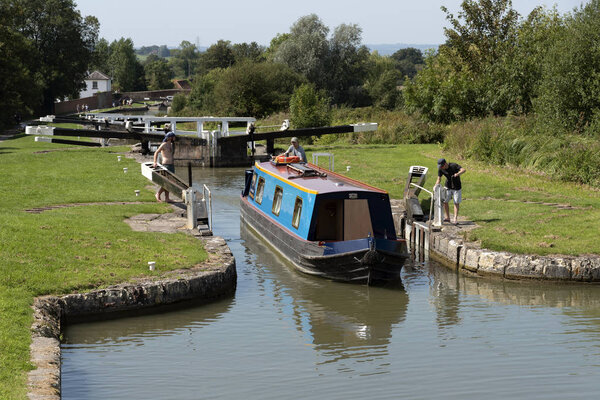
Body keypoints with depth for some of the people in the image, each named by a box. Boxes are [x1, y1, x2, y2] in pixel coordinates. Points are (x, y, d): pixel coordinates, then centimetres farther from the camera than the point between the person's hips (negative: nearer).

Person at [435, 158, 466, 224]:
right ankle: (447, 218, 12)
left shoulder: (454, 165, -23)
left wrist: (458, 174, -51)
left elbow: (464, 170, -32)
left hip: (456, 187, -3)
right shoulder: (440, 169, -13)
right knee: (445, 201, 0)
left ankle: (455, 219, 1)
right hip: (448, 187, 4)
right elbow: (438, 179, -7)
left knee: (456, 203, -1)